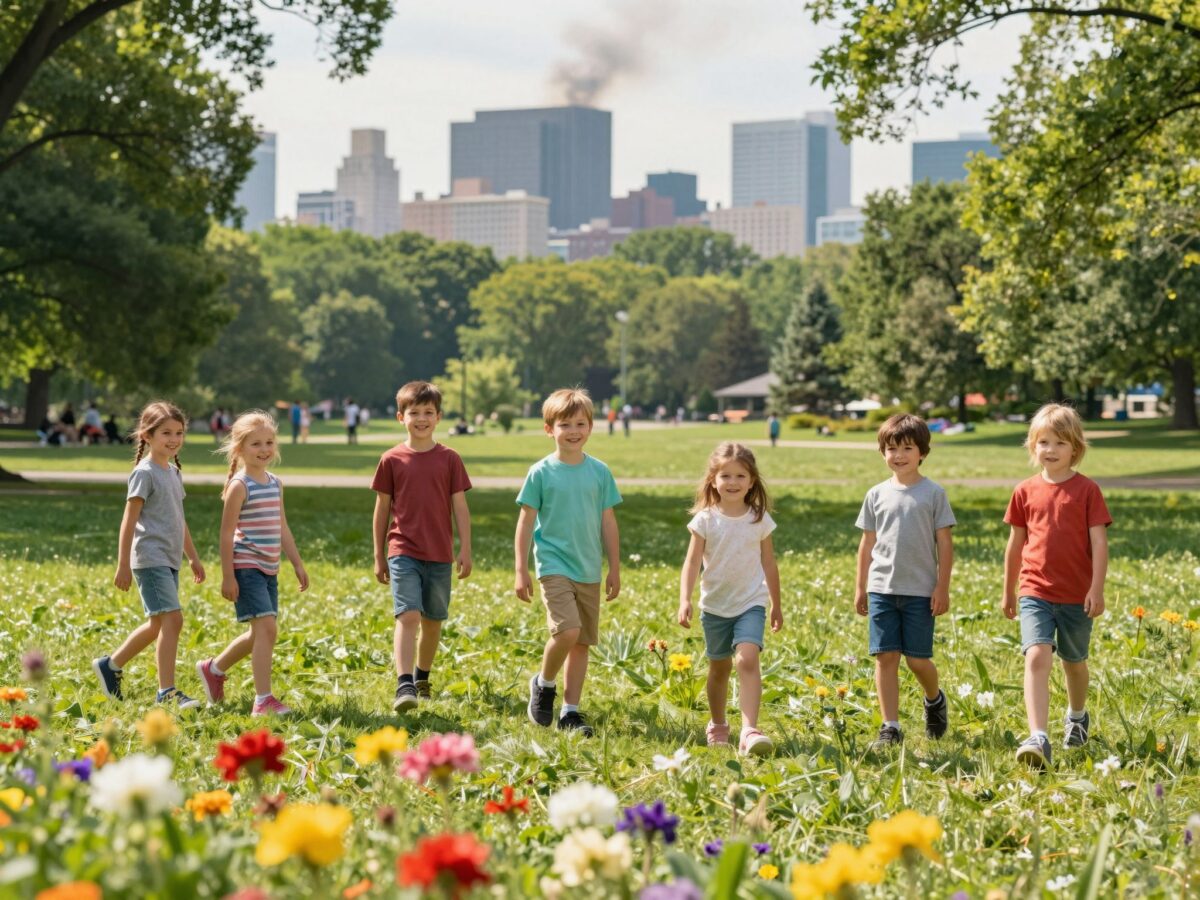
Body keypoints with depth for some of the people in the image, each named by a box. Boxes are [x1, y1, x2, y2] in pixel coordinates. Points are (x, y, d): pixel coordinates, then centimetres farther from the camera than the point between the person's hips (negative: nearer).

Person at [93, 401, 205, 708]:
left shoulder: (174, 473, 16)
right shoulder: (145, 473, -10)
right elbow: (129, 521, -12)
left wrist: (194, 558, 25)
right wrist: (123, 565, -15)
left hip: (170, 561, 9)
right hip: (150, 559, -9)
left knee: (158, 624, 15)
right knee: (172, 619, -16)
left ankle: (110, 665, 31)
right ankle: (167, 692, -13)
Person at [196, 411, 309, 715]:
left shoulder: (275, 484, 12)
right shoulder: (240, 485, -11)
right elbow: (227, 533, -12)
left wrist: (298, 564, 17)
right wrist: (227, 576, -14)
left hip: (269, 569, 8)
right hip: (246, 567, -8)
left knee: (259, 633, 15)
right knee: (266, 627, -16)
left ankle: (214, 669, 37)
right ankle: (263, 700, -13)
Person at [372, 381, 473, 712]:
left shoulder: (449, 459, 2)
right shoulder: (392, 460, 0)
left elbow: (460, 507, 5)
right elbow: (382, 509, 6)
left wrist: (465, 550, -1)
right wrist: (378, 556, 7)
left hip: (439, 554, 2)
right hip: (403, 553, -2)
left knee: (433, 620, 11)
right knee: (408, 615, -16)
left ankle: (422, 677, 31)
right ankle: (404, 685, -23)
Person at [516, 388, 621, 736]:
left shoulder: (599, 472, 4)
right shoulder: (541, 472, -4)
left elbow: (608, 522, 10)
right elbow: (526, 523, -1)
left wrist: (615, 569, 10)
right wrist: (521, 572, -4)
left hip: (589, 571, 4)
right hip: (554, 566, -4)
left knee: (583, 642, 6)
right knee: (567, 630, -21)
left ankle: (571, 711, 15)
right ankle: (544, 684, 5)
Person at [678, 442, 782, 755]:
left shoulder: (759, 519, -1)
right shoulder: (706, 520, -5)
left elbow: (769, 564, 8)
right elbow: (692, 562, -8)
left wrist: (776, 605, 14)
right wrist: (685, 600, -20)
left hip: (751, 603, -1)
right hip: (715, 605, 1)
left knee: (747, 660, -21)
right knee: (719, 668, 14)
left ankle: (749, 730, -28)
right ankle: (717, 725, 36)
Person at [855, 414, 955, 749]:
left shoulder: (933, 493, -1)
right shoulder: (877, 495, 7)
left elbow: (945, 543, -1)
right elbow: (867, 543, 12)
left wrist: (943, 587, -6)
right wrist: (860, 588, 11)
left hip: (920, 591, -2)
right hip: (882, 588, 2)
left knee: (918, 659, 0)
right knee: (885, 657, -2)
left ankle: (934, 700, 31)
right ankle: (890, 726, 3)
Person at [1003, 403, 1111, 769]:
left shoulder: (1087, 490, -4)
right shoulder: (1026, 491, 4)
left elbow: (1099, 542, -5)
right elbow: (1015, 544, 12)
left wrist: (1097, 590, -12)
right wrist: (1008, 592, 17)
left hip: (1077, 595, -1)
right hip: (1035, 592, 1)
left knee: (1074, 661, 16)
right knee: (1037, 656, -18)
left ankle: (1077, 715, 46)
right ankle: (1038, 739, -26)